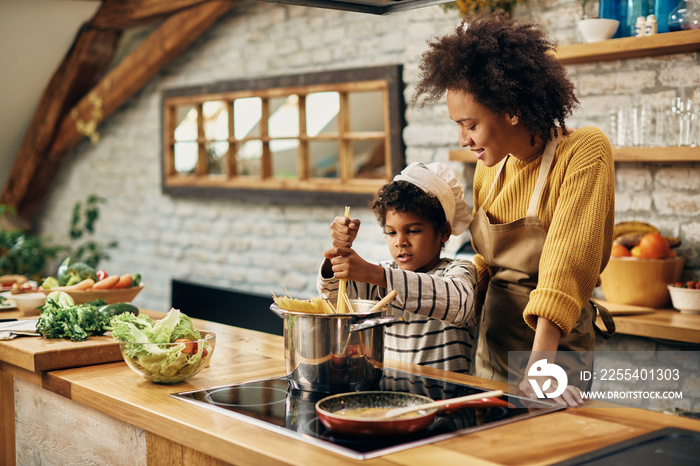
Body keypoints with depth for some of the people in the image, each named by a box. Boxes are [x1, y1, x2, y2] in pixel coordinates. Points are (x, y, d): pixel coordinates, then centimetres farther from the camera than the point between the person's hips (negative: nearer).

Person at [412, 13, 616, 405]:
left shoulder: (584, 152, -15)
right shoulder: (489, 167, 4)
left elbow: (567, 264, -25)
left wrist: (540, 363, -33)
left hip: (555, 346, -6)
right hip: (492, 348, 6)